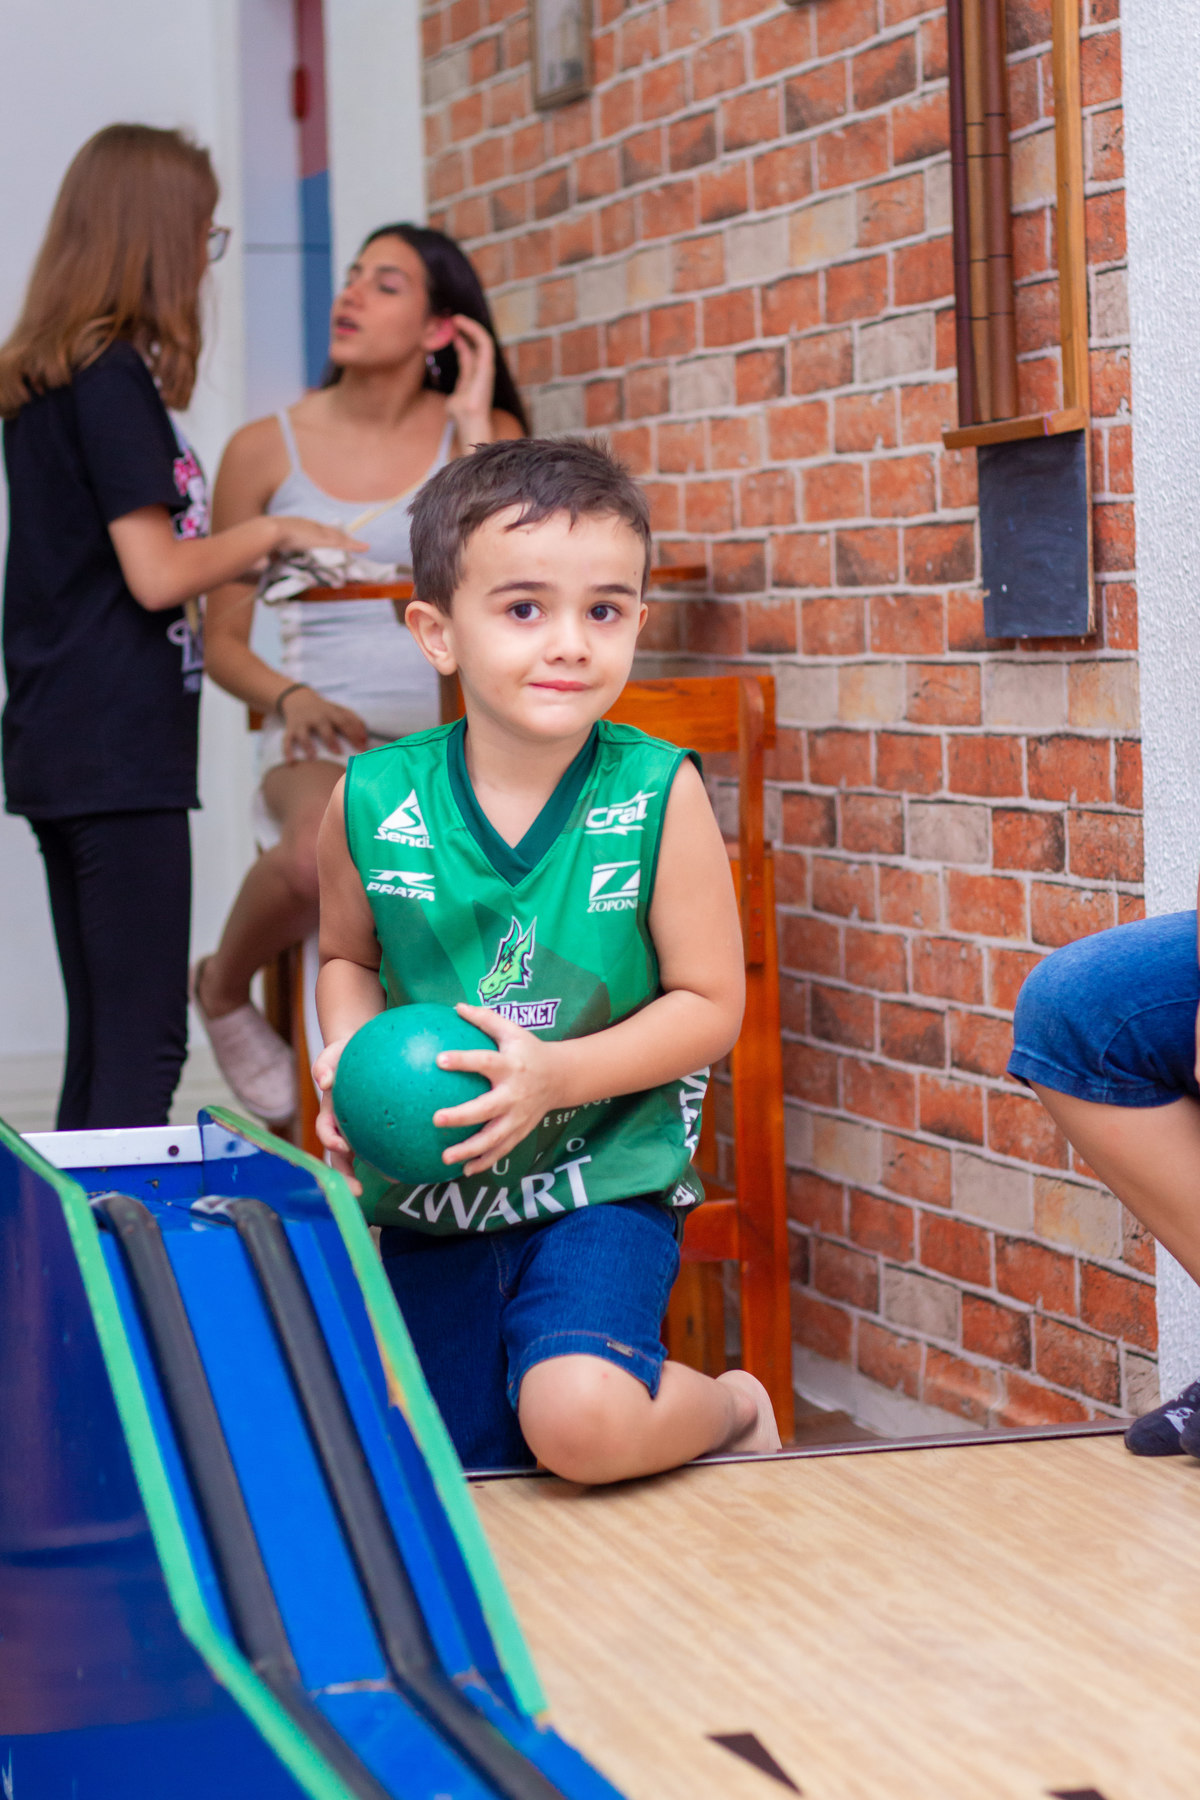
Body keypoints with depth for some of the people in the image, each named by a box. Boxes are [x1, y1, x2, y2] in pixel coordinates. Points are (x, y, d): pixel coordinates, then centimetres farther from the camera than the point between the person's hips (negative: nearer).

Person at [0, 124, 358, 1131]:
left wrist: (243, 559, 18)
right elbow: (155, 574, -17)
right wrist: (269, 534, -2)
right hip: (119, 748, -9)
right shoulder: (115, 377, -12)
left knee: (100, 1043, 12)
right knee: (143, 1047, -9)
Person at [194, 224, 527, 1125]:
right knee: (320, 854, -38)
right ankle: (222, 989, -1)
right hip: (323, 745, -1)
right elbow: (223, 639, 13)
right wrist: (291, 698, -9)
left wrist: (473, 426, -6)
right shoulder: (266, 451, 8)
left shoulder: (482, 436, 9)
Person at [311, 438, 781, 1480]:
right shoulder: (371, 803, -8)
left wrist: (555, 1075, -21)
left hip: (606, 1181, -3)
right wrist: (351, 1059, -8)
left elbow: (711, 1003, -8)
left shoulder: (659, 795, -13)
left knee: (580, 1421, -28)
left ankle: (728, 1408, 5)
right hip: (430, 1195, 4)